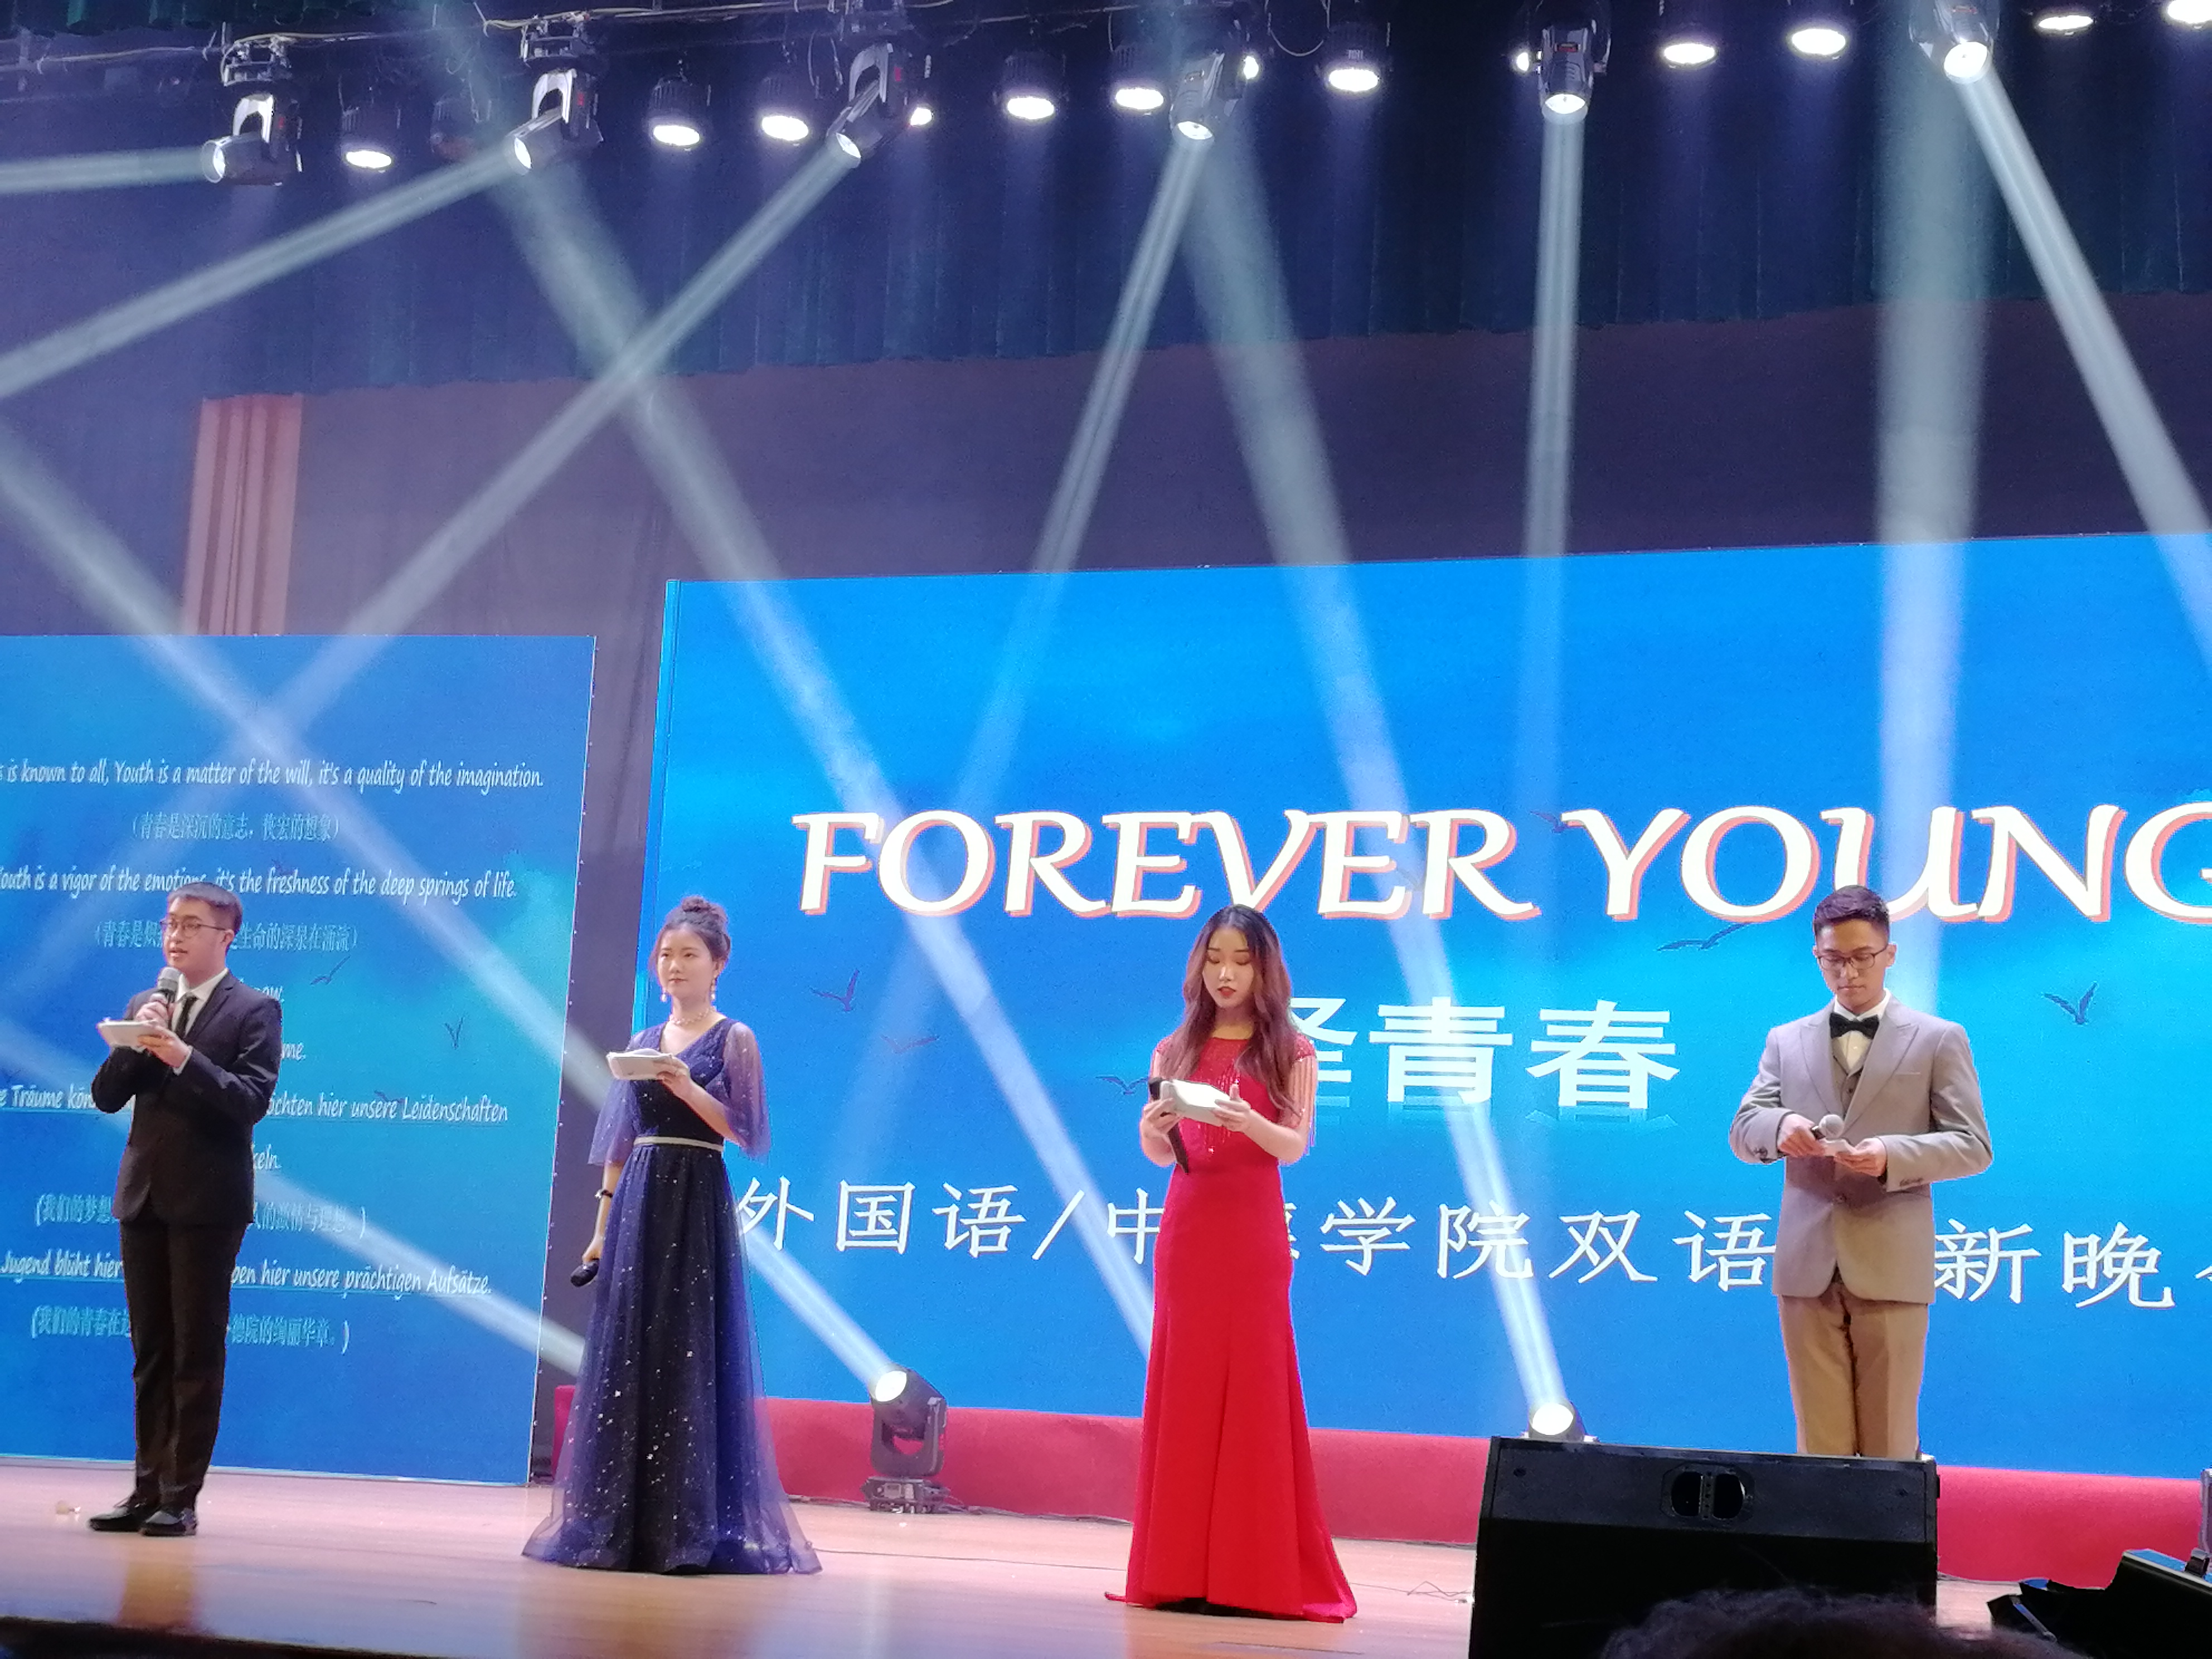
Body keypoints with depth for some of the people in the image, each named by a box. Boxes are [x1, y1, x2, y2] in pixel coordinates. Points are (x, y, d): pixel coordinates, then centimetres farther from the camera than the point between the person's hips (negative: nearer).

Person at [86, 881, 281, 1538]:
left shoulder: (254, 1010, -3)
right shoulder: (144, 1006, 14)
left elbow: (250, 1101, -14)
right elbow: (105, 1096, 9)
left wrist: (180, 1054, -21)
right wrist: (137, 1044, -8)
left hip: (207, 1201, -6)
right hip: (144, 1194, 6)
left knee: (197, 1354, -2)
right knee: (150, 1353, 10)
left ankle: (182, 1497, 0)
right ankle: (149, 1489, 15)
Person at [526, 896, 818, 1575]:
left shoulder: (732, 1040, 0)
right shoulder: (642, 1042, 15)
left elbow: (748, 1133, -7)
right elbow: (620, 1142, 16)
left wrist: (690, 1090, -19)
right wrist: (603, 1223, 11)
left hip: (695, 1207, -5)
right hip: (636, 1205, 5)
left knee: (688, 1357, -7)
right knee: (623, 1355, 3)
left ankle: (691, 1525, -3)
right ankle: (616, 1522, 8)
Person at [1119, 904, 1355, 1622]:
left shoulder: (1290, 1053, 3)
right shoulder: (1175, 1050, 10)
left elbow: (1296, 1146, -8)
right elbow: (1161, 1154, 6)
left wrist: (1249, 1122, -28)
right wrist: (1153, 1127, -17)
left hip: (1253, 1233, -3)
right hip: (1186, 1225, 3)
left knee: (1253, 1390, -4)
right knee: (1183, 1391, 3)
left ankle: (1256, 1571, -1)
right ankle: (1179, 1569, 5)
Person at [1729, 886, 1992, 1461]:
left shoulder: (1939, 1040, 6)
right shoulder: (1786, 1041, 15)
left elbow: (1972, 1146, 1)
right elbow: (1742, 1132, 10)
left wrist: (1891, 1155, -18)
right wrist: (1779, 1126, -14)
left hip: (1891, 1265, -2)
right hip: (1807, 1266, 3)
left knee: (1889, 1445, 1)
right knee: (1820, 1445, 3)